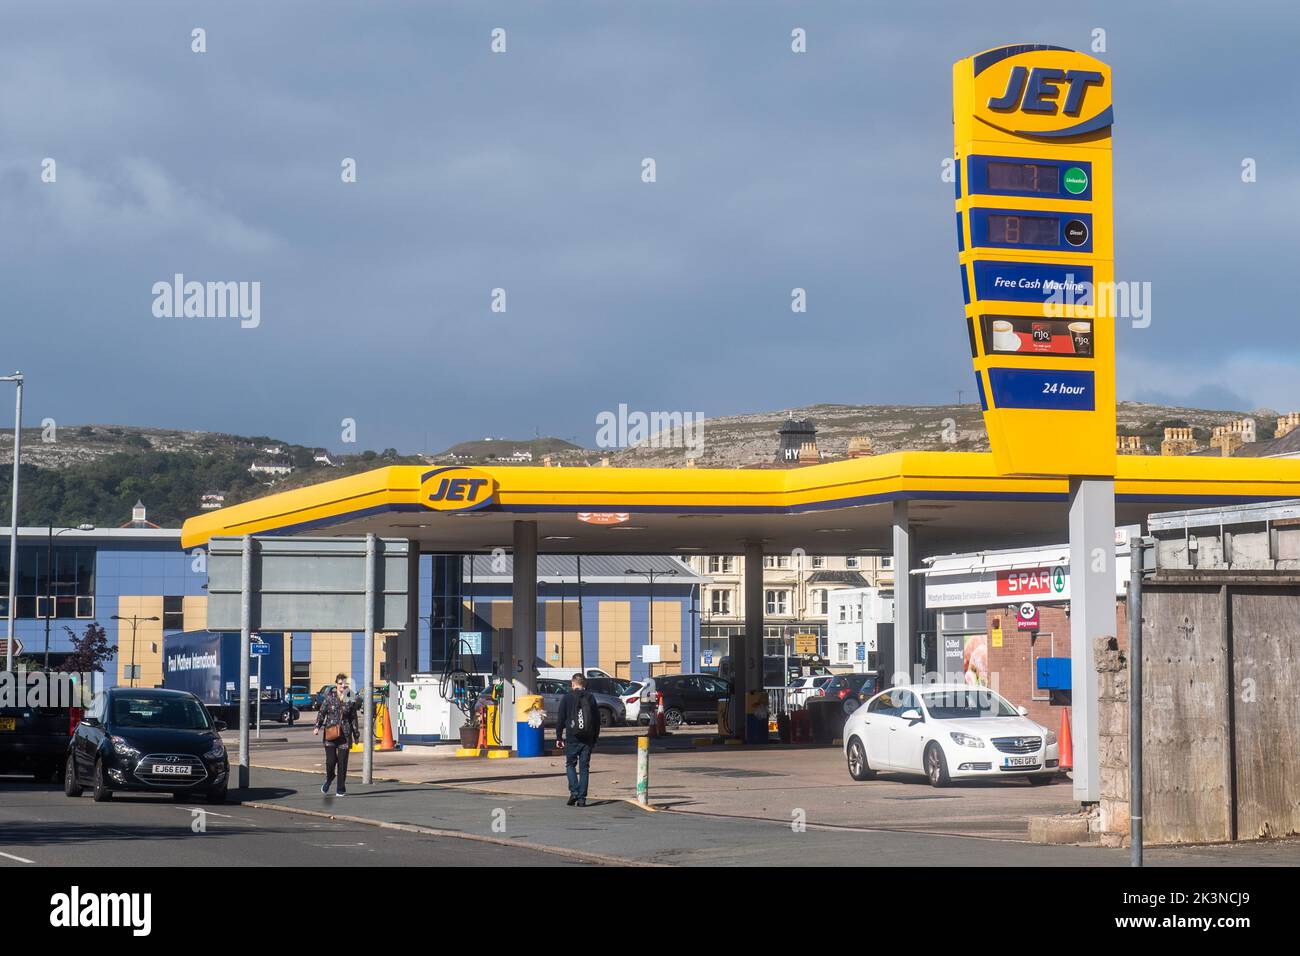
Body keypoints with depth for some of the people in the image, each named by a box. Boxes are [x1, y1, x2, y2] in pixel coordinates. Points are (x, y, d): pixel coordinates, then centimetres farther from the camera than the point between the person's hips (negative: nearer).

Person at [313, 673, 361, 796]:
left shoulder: (350, 699, 6)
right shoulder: (329, 697, 2)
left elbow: (353, 718, 11)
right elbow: (321, 712, 1)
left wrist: (356, 734, 12)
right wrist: (317, 727, -11)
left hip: (344, 734, 1)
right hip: (330, 734, -1)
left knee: (342, 762, -1)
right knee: (330, 760, -7)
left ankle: (341, 789, 10)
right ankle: (329, 779, 25)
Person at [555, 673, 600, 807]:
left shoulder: (567, 698, -1)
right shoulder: (591, 698, 8)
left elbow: (560, 719, -2)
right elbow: (597, 719, 10)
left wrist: (558, 737, 4)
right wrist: (595, 738, 16)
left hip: (572, 738, -3)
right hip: (587, 739, 3)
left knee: (570, 764, 10)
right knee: (584, 767, 6)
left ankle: (574, 792, -9)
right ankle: (582, 798, 2)